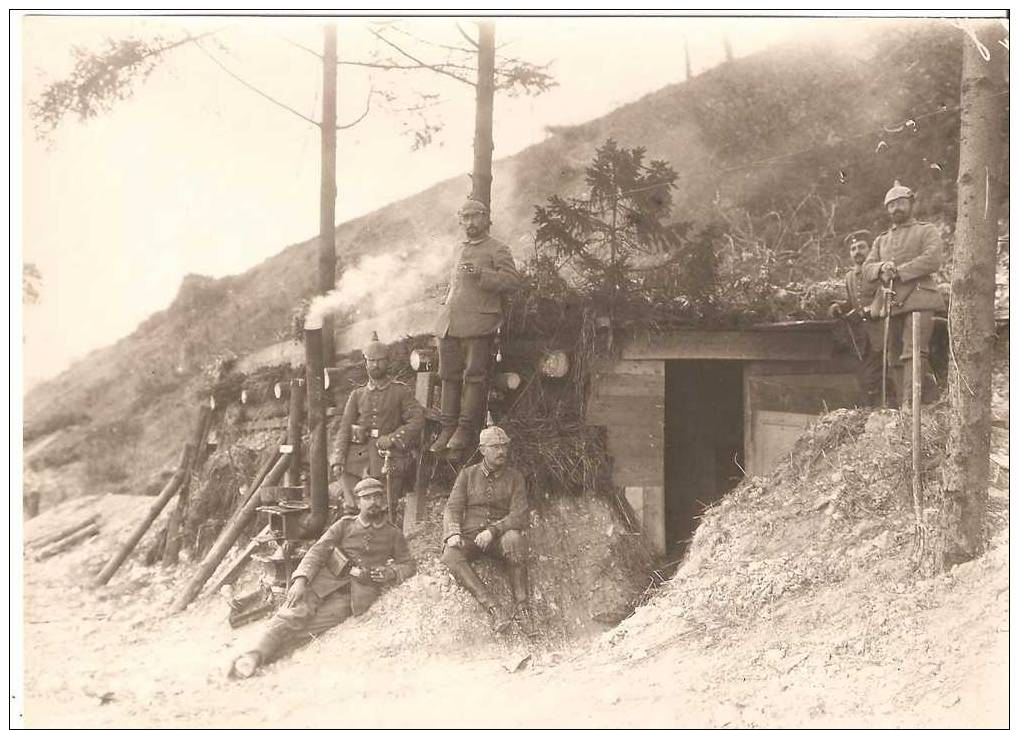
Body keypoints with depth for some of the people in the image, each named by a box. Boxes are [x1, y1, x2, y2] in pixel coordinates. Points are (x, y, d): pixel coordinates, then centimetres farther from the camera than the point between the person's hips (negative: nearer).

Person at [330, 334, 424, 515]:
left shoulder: (401, 392, 7)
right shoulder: (357, 395, 15)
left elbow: (417, 420, -5)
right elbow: (344, 429, 8)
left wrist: (393, 438, -19)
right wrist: (338, 461, -5)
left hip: (388, 460, -2)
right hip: (359, 457, 2)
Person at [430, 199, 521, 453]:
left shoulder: (498, 249, 2)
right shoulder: (459, 249, 22)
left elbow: (512, 280, -8)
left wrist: (481, 274, -20)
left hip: (478, 324, -6)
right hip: (450, 324, 7)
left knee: (474, 376, -5)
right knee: (449, 376, 6)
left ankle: (466, 430, -2)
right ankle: (448, 429, 11)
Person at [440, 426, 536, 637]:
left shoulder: (514, 477, 8)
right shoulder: (467, 474, 12)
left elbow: (519, 516, -3)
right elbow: (453, 508, 6)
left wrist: (493, 530, -21)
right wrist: (453, 533, -16)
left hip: (500, 536, -1)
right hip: (470, 538, 1)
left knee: (514, 539, -37)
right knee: (450, 555, -32)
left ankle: (522, 607, -31)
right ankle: (492, 608, -40)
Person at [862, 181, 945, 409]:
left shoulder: (927, 231, 10)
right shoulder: (881, 240, 25)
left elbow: (932, 260, -7)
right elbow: (866, 270, 14)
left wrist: (897, 272, -11)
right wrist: (881, 268, -9)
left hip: (918, 299, -5)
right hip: (890, 303, 5)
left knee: (914, 352, -17)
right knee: (895, 357, 2)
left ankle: (910, 404, -22)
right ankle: (902, 405, 5)